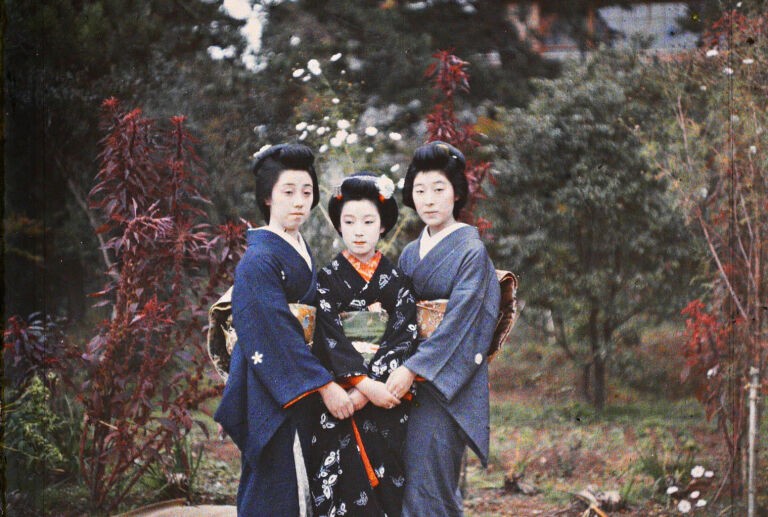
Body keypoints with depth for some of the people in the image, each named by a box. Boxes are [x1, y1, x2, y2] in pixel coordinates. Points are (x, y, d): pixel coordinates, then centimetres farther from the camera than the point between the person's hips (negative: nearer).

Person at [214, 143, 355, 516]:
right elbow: (277, 335, -20)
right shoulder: (260, 260, -14)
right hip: (270, 393, -9)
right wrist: (324, 385, -21)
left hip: (299, 389, 9)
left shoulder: (300, 248, 14)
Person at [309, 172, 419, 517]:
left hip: (386, 401, 1)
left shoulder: (397, 281, 7)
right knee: (342, 489, -5)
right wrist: (364, 383, -20)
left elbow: (403, 338, -4)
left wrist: (368, 389, -17)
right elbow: (330, 339, -7)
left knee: (386, 487, 0)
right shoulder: (327, 279, 3)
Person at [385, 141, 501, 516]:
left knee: (427, 486, -8)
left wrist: (413, 368, -23)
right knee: (409, 481, 7)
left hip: (447, 383, -7)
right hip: (411, 385, 7)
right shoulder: (411, 253, 13)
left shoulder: (470, 250, -8)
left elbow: (458, 319, -17)